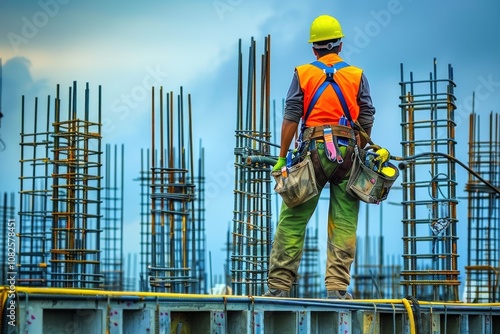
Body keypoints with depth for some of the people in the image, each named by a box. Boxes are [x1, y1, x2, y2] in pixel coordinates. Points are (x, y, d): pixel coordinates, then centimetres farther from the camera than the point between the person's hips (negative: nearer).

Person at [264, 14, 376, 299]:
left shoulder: (303, 74, 5)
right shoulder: (357, 76, 8)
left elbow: (291, 118, 0)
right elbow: (367, 120, 6)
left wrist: (282, 158, 4)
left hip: (314, 149, -1)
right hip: (348, 152, 1)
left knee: (292, 220, 2)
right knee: (344, 223, 2)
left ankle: (279, 284, -1)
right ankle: (338, 286, -3)